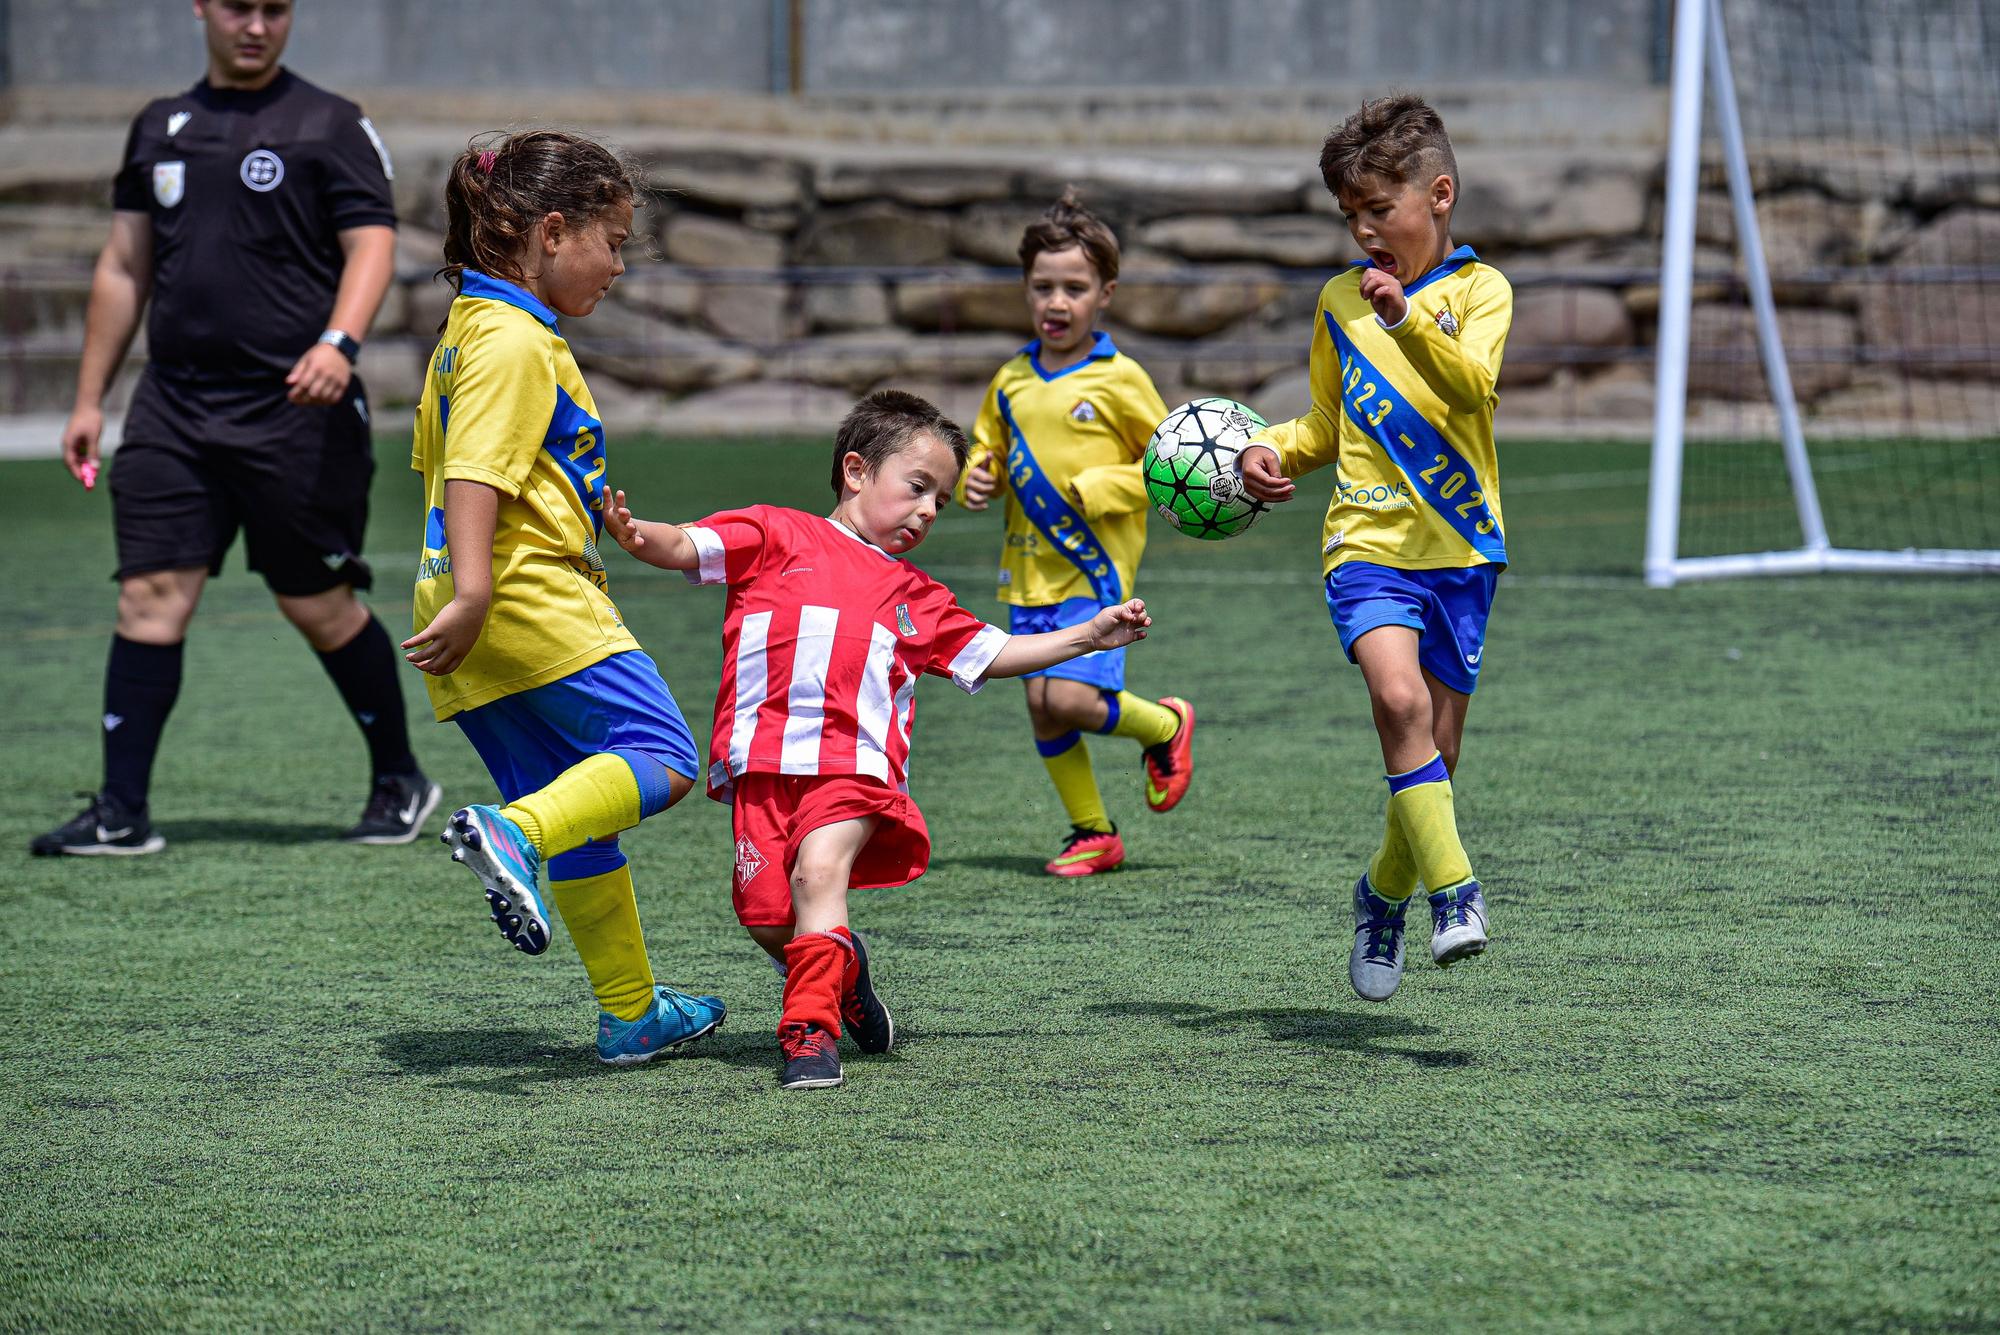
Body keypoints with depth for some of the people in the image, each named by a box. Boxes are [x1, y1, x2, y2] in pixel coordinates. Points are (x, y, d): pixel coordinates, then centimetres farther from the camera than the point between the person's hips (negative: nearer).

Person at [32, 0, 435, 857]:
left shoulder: (330, 126, 1)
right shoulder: (160, 128, 15)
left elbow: (371, 244, -8)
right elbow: (124, 265, 20)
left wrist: (338, 343, -26)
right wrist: (89, 398, 17)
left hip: (297, 410, -4)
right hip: (173, 408, 4)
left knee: (318, 606, 1)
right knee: (150, 594, -4)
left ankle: (399, 783, 19)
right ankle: (122, 812, -2)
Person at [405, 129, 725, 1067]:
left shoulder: (471, 329, 20)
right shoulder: (516, 341, -11)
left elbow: (443, 468, 29)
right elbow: (474, 474, -22)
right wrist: (472, 594, -29)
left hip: (482, 619, 10)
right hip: (533, 602, -10)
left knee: (583, 817, 12)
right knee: (662, 757, -11)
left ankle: (631, 1013, 15)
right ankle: (513, 833, -31)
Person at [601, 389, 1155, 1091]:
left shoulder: (914, 596, 29)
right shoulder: (777, 535, 16)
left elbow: (990, 653, 34)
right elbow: (687, 547, 6)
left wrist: (1090, 636, 27)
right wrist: (636, 535, -17)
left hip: (855, 763, 2)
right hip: (764, 759, -2)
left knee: (819, 870, -26)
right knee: (767, 920, -8)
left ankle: (811, 1027, -23)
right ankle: (842, 964, 23)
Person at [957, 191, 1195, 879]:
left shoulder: (1118, 380, -6)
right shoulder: (1011, 382, 10)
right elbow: (986, 450, 24)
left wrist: (1102, 487, -14)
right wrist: (977, 480, 1)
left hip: (1094, 567, -6)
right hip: (1028, 569, 6)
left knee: (1070, 698, -18)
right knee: (1042, 707, 6)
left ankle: (1165, 726, 11)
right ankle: (1093, 833, 21)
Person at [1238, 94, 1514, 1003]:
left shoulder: (1478, 289, 0)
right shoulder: (1339, 300, 12)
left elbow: (1474, 384, -20)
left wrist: (1408, 319, -34)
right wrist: (1273, 451, 4)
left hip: (1460, 549, -1)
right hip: (1368, 542, 1)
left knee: (1432, 755, 4)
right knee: (1399, 698, -26)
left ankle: (1385, 892, 29)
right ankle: (1453, 891, -26)